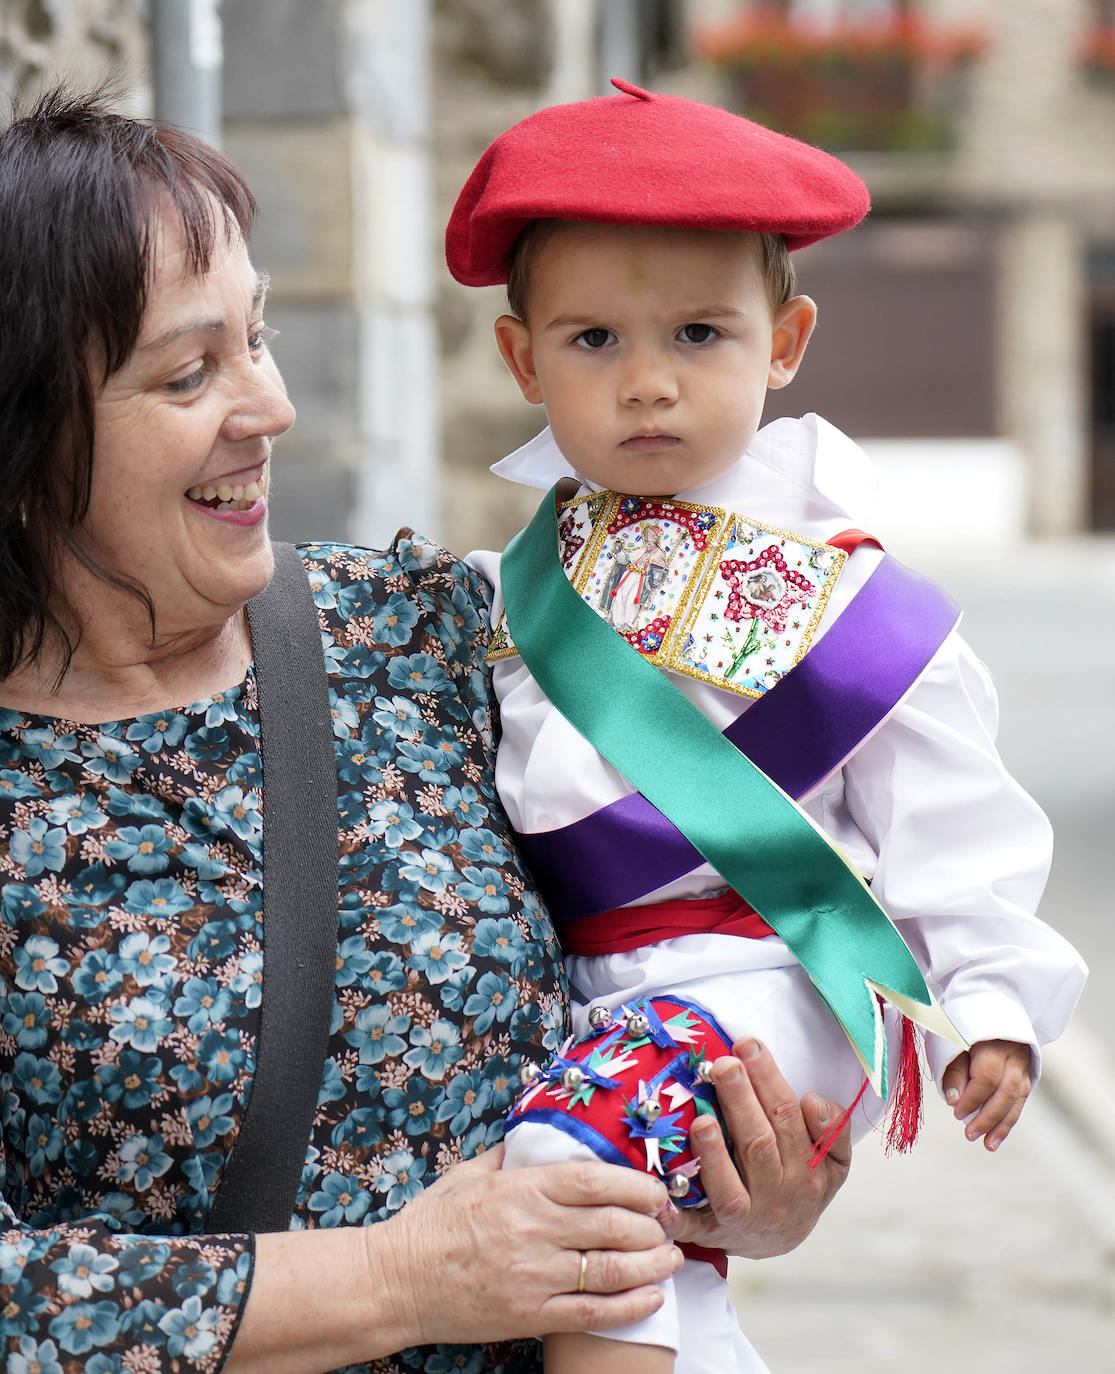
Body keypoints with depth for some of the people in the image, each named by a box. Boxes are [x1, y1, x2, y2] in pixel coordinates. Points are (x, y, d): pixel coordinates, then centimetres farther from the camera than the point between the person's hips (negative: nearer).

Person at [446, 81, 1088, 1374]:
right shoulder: (519, 584, 11)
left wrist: (989, 1001, -5)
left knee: (572, 1153, -27)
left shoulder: (840, 590, -3)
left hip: (762, 969, -6)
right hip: (581, 981, 6)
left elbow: (950, 829, -1)